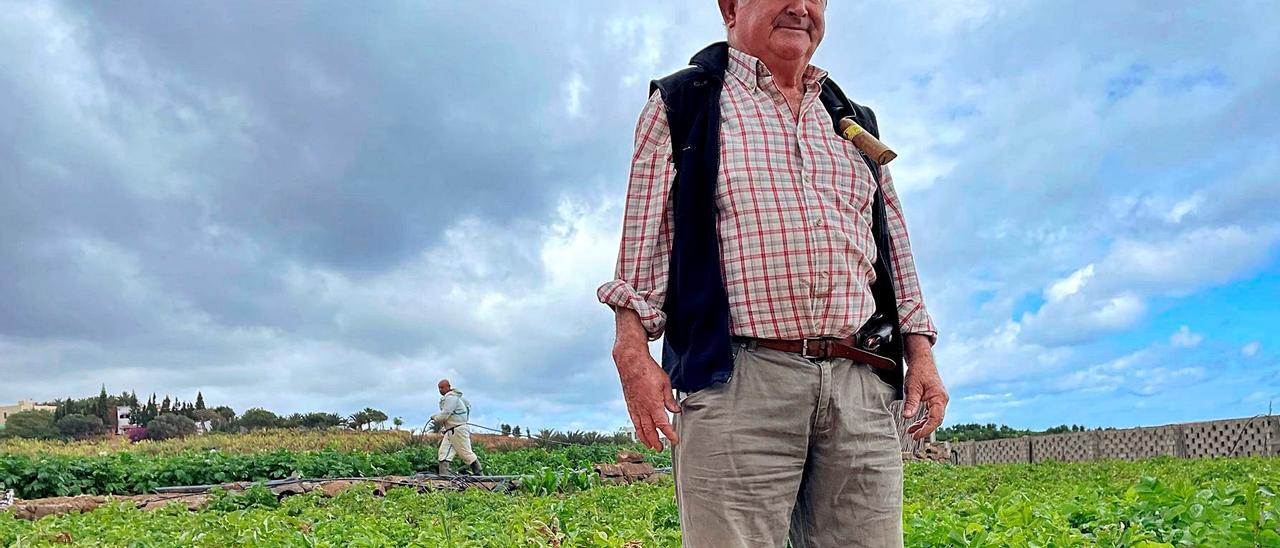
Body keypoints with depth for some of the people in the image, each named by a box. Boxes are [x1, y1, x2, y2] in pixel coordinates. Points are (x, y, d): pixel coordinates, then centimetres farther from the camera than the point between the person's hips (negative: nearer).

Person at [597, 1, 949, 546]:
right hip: (735, 381, -4)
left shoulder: (855, 124, 25)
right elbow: (644, 233, 3)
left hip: (860, 384, 5)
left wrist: (921, 353, 14)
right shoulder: (680, 104, 12)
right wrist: (633, 349, -8)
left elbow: (894, 245, 23)